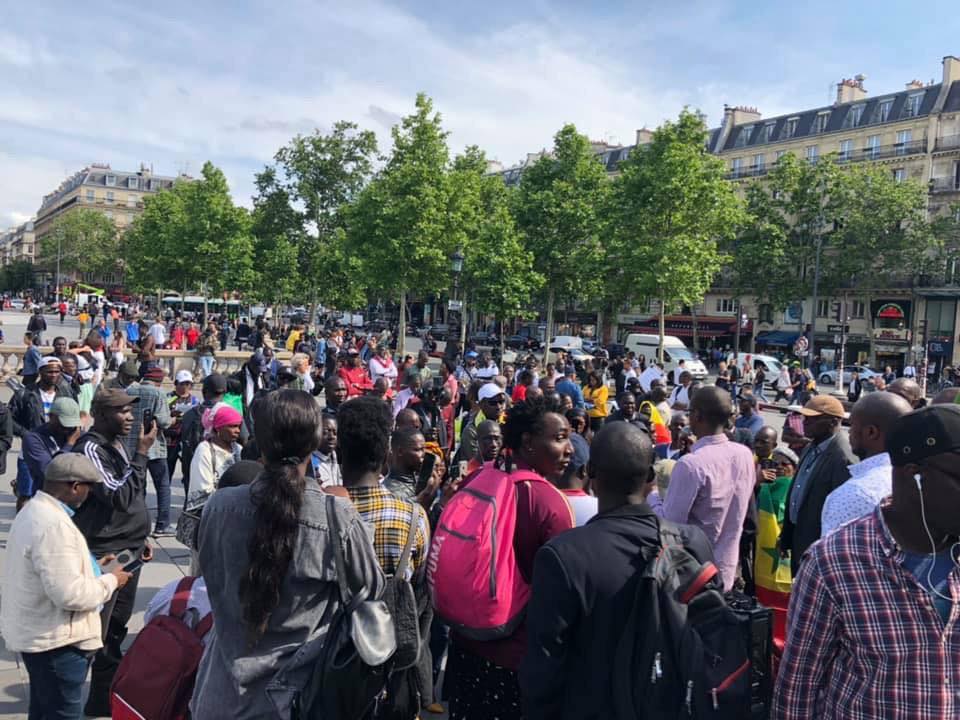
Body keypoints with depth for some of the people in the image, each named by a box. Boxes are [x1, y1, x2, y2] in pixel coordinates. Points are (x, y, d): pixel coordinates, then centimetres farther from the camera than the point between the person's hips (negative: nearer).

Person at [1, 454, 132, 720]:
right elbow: (70, 594, -29)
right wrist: (109, 580, -15)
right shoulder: (54, 525, -26)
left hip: (37, 634, 10)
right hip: (56, 641, -10)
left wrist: (90, 566, 12)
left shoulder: (34, 511, 7)